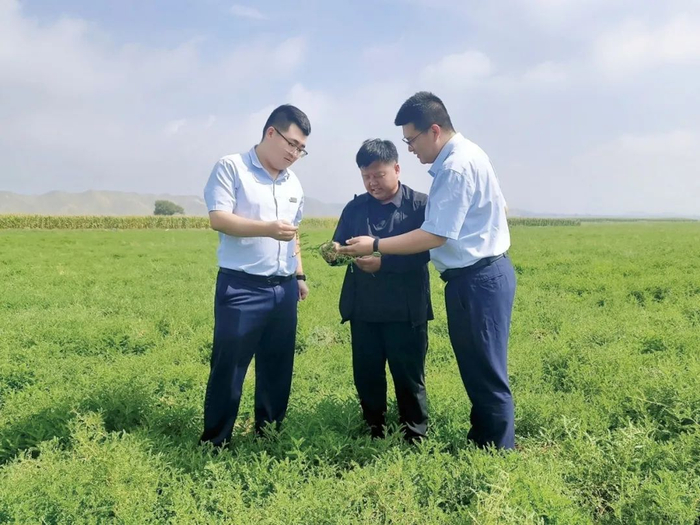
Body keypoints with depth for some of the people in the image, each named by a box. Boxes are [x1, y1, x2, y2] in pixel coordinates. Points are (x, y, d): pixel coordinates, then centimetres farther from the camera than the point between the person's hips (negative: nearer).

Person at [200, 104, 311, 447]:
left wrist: (299, 275, 21)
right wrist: (268, 228, -25)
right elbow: (218, 219, -14)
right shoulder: (231, 167, -3)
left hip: (283, 289, 6)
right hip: (241, 287, -6)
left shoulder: (293, 183, 17)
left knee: (278, 368, 12)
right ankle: (214, 441, 16)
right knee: (228, 368, 1)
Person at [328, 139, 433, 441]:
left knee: (409, 376, 8)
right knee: (366, 375, 12)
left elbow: (423, 253, -11)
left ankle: (415, 437, 25)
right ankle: (374, 432, 31)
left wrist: (382, 261, -21)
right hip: (363, 308, 4)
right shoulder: (355, 207, 10)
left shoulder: (420, 204, -2)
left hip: (405, 310, -3)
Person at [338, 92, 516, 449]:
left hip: (477, 281, -11)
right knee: (476, 372, 17)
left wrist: (375, 246, -15)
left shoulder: (456, 167, -20)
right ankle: (480, 443, 30)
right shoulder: (464, 155, 13)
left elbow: (434, 236, -21)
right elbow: (499, 208, 21)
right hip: (481, 275, 11)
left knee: (487, 375, 0)